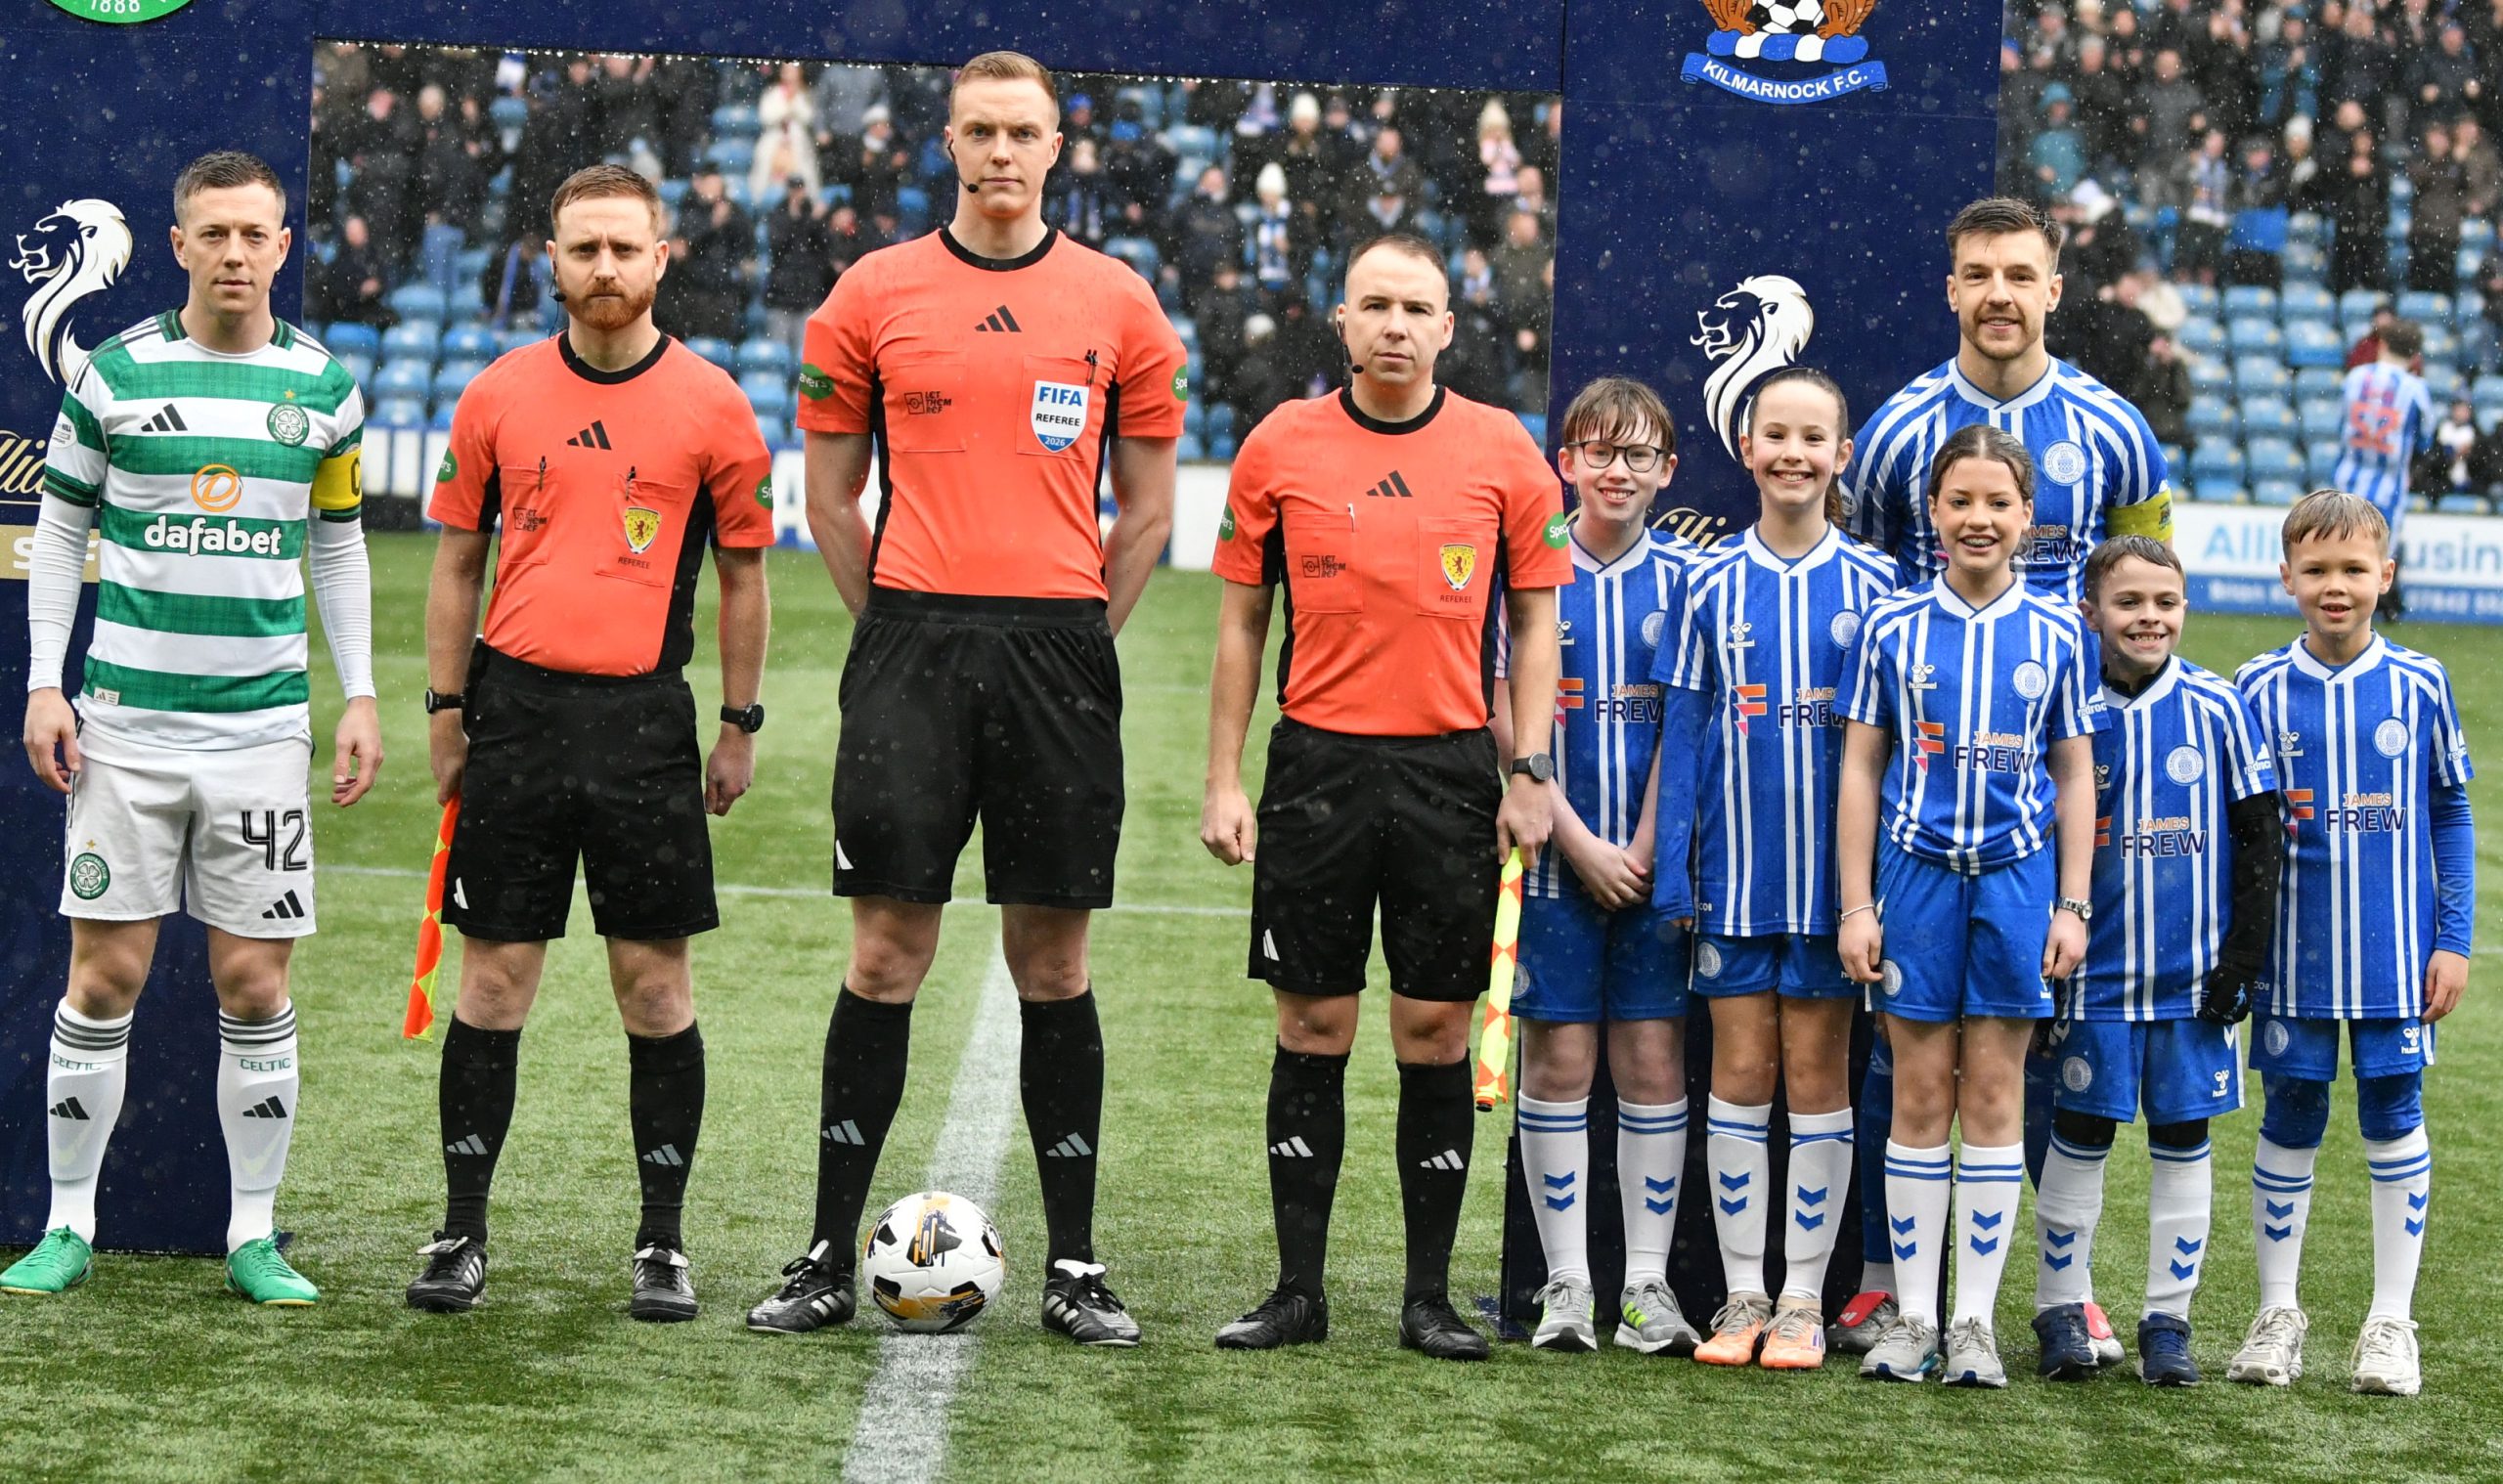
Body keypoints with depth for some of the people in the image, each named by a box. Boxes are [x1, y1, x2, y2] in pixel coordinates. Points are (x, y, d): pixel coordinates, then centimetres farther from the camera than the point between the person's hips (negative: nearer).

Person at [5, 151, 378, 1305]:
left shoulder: (323, 385, 5)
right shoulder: (117, 373, 1)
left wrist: (361, 697, 8)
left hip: (262, 722, 1)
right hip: (125, 717, -1)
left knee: (255, 985, 2)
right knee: (105, 976, -1)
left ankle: (252, 1235, 11)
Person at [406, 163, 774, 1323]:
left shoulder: (711, 404, 2)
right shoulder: (498, 396, 6)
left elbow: (742, 573, 7)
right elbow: (457, 558, 11)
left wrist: (740, 727, 5)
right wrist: (446, 711, 7)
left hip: (645, 716, -1)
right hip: (516, 707, 1)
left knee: (656, 985, 1)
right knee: (493, 977, 3)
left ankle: (663, 1243, 11)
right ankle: (463, 1232, 12)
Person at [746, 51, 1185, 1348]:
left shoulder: (1117, 303, 7)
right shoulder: (873, 294, 6)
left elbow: (1146, 506, 12)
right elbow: (829, 491, 11)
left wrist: (1076, 639, 7)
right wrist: (903, 631, 7)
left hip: (1059, 647, 1)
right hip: (912, 641, 0)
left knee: (1053, 960, 4)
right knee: (887, 953, -1)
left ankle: (1072, 1265, 11)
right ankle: (831, 1258, 7)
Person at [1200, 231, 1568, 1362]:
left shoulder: (1502, 451, 3)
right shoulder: (1280, 446, 3)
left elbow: (1537, 619, 8)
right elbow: (1240, 621, 8)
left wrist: (1530, 774, 0)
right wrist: (1222, 781, 3)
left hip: (1451, 770, 0)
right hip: (1316, 764, 0)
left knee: (1436, 1032, 2)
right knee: (1312, 1027, 3)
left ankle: (1429, 1298, 10)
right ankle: (1298, 1290, 11)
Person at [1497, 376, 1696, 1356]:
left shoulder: (1686, 576, 3)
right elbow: (1508, 723, -2)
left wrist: (1644, 851, -8)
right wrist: (1582, 845, -8)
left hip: (1657, 861, 0)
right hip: (1555, 858, 0)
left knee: (1655, 1060, 1)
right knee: (1557, 1058, 0)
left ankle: (1646, 1285, 8)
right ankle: (1566, 1284, 8)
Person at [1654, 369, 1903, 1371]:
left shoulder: (1873, 585, 0)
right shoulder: (1711, 586, 3)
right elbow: (1684, 732, 5)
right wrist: (1673, 872, 0)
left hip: (1835, 868, -1)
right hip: (1736, 870, 1)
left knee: (1817, 1073, 3)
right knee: (1739, 1072, 4)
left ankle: (1803, 1300, 11)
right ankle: (1742, 1297, 12)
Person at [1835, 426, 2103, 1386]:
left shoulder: (2055, 635, 4)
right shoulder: (1891, 627, 2)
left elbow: (2075, 777, 8)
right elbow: (1860, 772, 5)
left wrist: (2073, 907, 3)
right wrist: (1855, 905, 0)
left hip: (2017, 875, 0)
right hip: (1916, 873, 0)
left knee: (1993, 1097, 3)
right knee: (1920, 1097, 2)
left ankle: (1975, 1321, 9)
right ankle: (1913, 1315, 10)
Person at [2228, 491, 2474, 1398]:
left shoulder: (2419, 687, 0)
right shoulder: (2258, 691, 0)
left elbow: (2452, 816, 6)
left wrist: (2454, 940, 1)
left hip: (2396, 954, 0)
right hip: (2294, 954, 0)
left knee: (2394, 1118, 3)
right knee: (2289, 1119, 6)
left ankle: (2391, 1321, 12)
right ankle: (2278, 1314, 18)